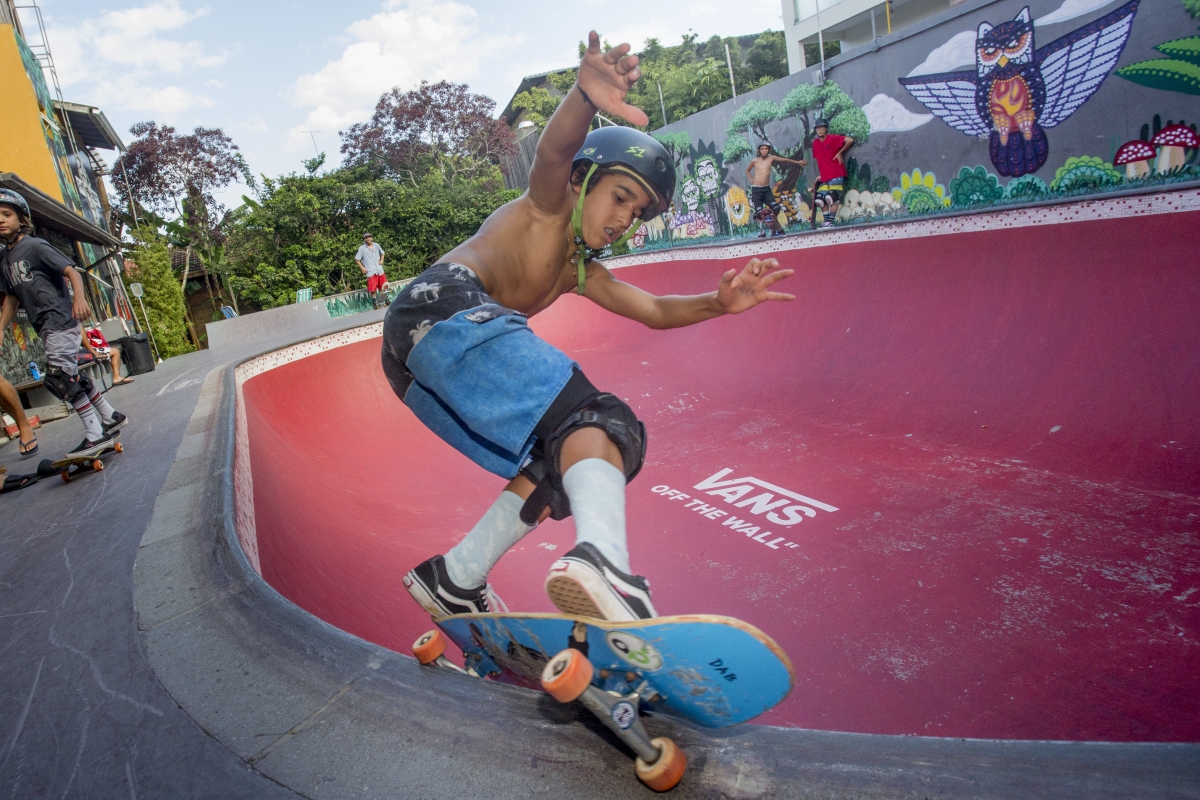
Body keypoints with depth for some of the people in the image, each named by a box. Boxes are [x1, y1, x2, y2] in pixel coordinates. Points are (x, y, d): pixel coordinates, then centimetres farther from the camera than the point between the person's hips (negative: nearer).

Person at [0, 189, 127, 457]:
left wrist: (79, 297, -35)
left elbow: (72, 271, -17)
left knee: (58, 377, -12)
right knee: (70, 377, 13)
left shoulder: (35, 246, -7)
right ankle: (111, 417, 24)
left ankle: (95, 434, -9)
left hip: (61, 321, -8)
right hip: (46, 326, 8)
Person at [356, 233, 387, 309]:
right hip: (370, 272, -4)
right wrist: (362, 268, -7)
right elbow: (357, 259, 2)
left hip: (380, 270, 4)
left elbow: (382, 253, 27)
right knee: (373, 290, -8)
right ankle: (375, 303, 6)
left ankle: (381, 302, 26)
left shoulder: (376, 245, 9)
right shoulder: (362, 248, -1)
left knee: (383, 288, 8)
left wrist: (381, 260, 10)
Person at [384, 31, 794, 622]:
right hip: (444, 305, -9)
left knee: (554, 465, 11)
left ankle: (453, 580, 11)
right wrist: (586, 98, -35)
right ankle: (603, 564, -48)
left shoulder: (581, 269, 31)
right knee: (597, 424, -22)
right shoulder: (546, 207, 11)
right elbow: (554, 151, -13)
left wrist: (720, 303, 6)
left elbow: (655, 312, 24)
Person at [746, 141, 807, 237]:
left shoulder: (771, 158, 1)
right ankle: (762, 230, 11)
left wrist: (798, 162, 12)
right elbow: (747, 170, 18)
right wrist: (750, 180, 4)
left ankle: (775, 228, 14)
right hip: (756, 189, -2)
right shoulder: (754, 160, 0)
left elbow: (785, 160, 8)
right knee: (759, 213, -7)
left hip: (767, 189, 2)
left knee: (776, 209, -8)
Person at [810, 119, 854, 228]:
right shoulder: (815, 143, 11)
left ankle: (830, 222, -11)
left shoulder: (832, 138, -7)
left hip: (836, 175, -7)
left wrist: (840, 153, -8)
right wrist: (820, 174, 12)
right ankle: (826, 220, 11)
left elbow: (850, 140, -16)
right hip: (824, 178, 7)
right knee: (819, 199, 1)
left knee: (831, 197, -16)